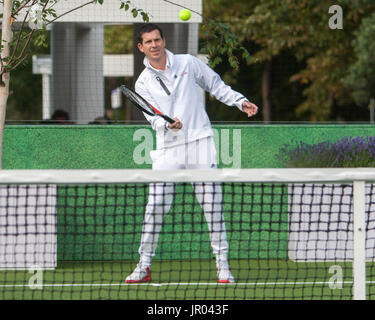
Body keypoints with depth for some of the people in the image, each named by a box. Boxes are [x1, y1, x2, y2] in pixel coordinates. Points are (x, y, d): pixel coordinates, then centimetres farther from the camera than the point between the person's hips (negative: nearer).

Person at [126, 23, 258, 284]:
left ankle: (223, 264, 1)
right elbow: (153, 117, -4)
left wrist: (241, 102, 8)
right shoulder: (143, 83, 5)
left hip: (200, 144, 0)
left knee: (212, 206, -5)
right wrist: (167, 124, -25)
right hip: (168, 149, 0)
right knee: (155, 208, -5)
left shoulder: (188, 63, 6)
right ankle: (144, 266, 6)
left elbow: (216, 85, 16)